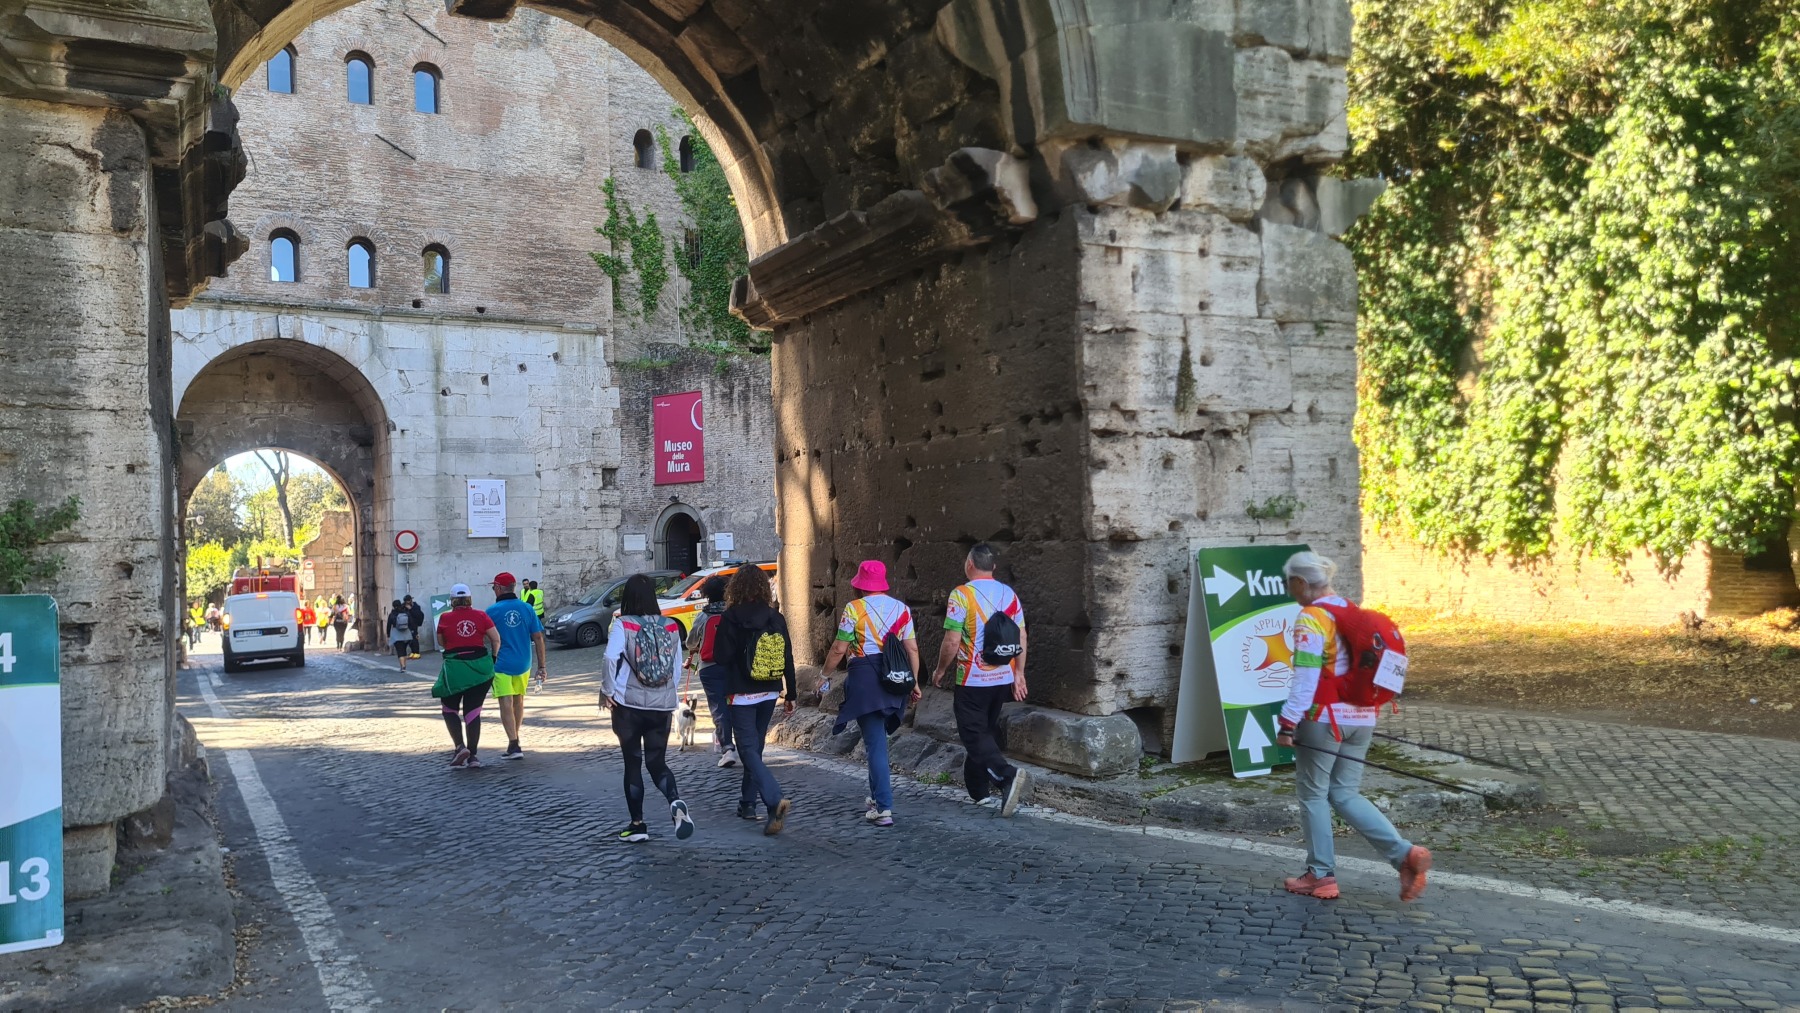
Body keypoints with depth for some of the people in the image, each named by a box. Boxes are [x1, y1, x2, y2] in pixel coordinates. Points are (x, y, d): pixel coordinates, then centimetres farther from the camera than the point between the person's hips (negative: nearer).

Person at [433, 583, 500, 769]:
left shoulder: (445, 618, -2)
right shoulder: (480, 615, 1)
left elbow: (441, 643, 11)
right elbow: (496, 639, -1)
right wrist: (493, 657, 13)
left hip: (455, 668, -2)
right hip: (480, 666, 2)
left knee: (450, 709, 14)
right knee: (473, 711, 8)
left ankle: (460, 746, -4)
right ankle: (473, 755, 8)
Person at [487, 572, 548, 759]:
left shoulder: (492, 611, -8)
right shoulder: (527, 609, 0)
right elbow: (538, 638, -1)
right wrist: (541, 666, 4)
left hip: (501, 664, -4)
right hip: (523, 664, 4)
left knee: (506, 704, -3)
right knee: (518, 701, 20)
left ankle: (514, 745, -11)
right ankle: (515, 738, 33)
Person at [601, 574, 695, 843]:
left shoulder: (623, 625, -9)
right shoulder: (671, 626, 2)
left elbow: (611, 659, -21)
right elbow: (677, 667, 5)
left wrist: (607, 691, -7)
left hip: (629, 704, -3)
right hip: (662, 705, 3)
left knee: (633, 763, 10)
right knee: (657, 762, 11)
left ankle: (637, 824, 14)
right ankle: (676, 802, -16)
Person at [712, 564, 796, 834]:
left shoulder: (731, 617, -12)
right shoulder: (776, 618, 1)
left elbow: (722, 656, -15)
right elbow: (788, 659, 3)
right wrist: (791, 695, 10)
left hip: (741, 695, -5)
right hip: (769, 694, 5)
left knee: (749, 751, -4)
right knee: (755, 748, 19)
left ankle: (776, 801, -23)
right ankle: (748, 803, 27)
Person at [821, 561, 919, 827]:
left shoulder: (854, 609, -6)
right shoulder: (901, 608, 8)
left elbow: (838, 649, -5)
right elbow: (912, 649, 7)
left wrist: (825, 675, 8)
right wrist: (914, 682, 15)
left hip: (865, 679, -5)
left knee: (875, 742, -4)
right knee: (877, 739, 20)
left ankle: (884, 809, -6)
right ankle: (877, 796, 29)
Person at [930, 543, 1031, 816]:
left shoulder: (961, 594, -13)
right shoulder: (1010, 595, 5)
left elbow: (952, 642, -14)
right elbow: (1021, 638, 6)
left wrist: (940, 671, 0)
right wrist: (1018, 674, 12)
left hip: (972, 680, -6)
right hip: (1003, 679, 6)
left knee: (974, 735, -1)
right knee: (986, 731, 18)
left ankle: (1008, 774, -23)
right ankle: (978, 788, 25)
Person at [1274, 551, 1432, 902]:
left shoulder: (1310, 619, -14)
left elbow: (1305, 678, -20)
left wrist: (1288, 723, -17)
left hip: (1324, 719, -8)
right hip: (1361, 718, 8)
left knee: (1312, 794, 7)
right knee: (1345, 794, 14)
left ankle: (1322, 876, 13)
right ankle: (1406, 854, 0)